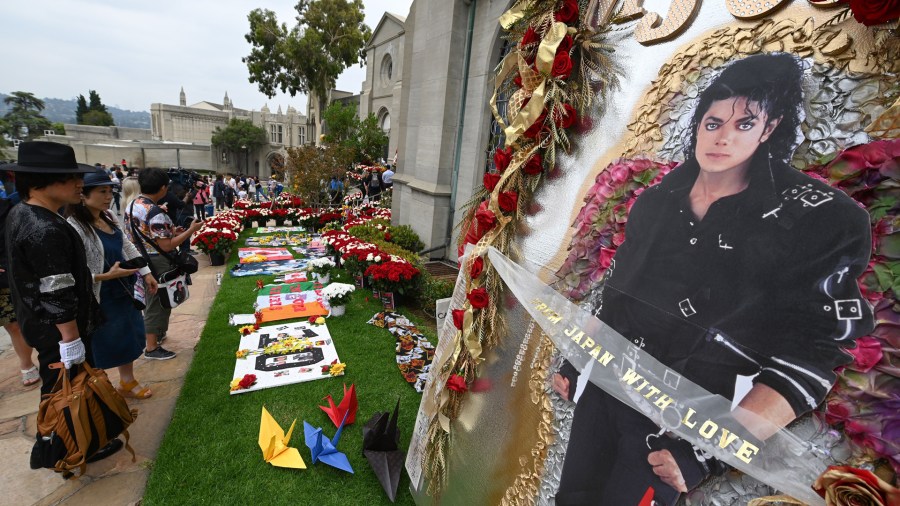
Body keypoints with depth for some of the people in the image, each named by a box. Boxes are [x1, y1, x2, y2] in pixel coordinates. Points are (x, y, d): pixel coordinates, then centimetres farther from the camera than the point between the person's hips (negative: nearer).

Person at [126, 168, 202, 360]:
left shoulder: (132, 205, 4)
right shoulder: (155, 213, -25)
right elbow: (166, 246, -24)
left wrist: (170, 231, 13)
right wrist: (190, 230, -17)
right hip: (157, 264, -9)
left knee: (151, 300, 24)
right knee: (158, 303, 4)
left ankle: (152, 333, 42)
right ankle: (152, 348, 16)